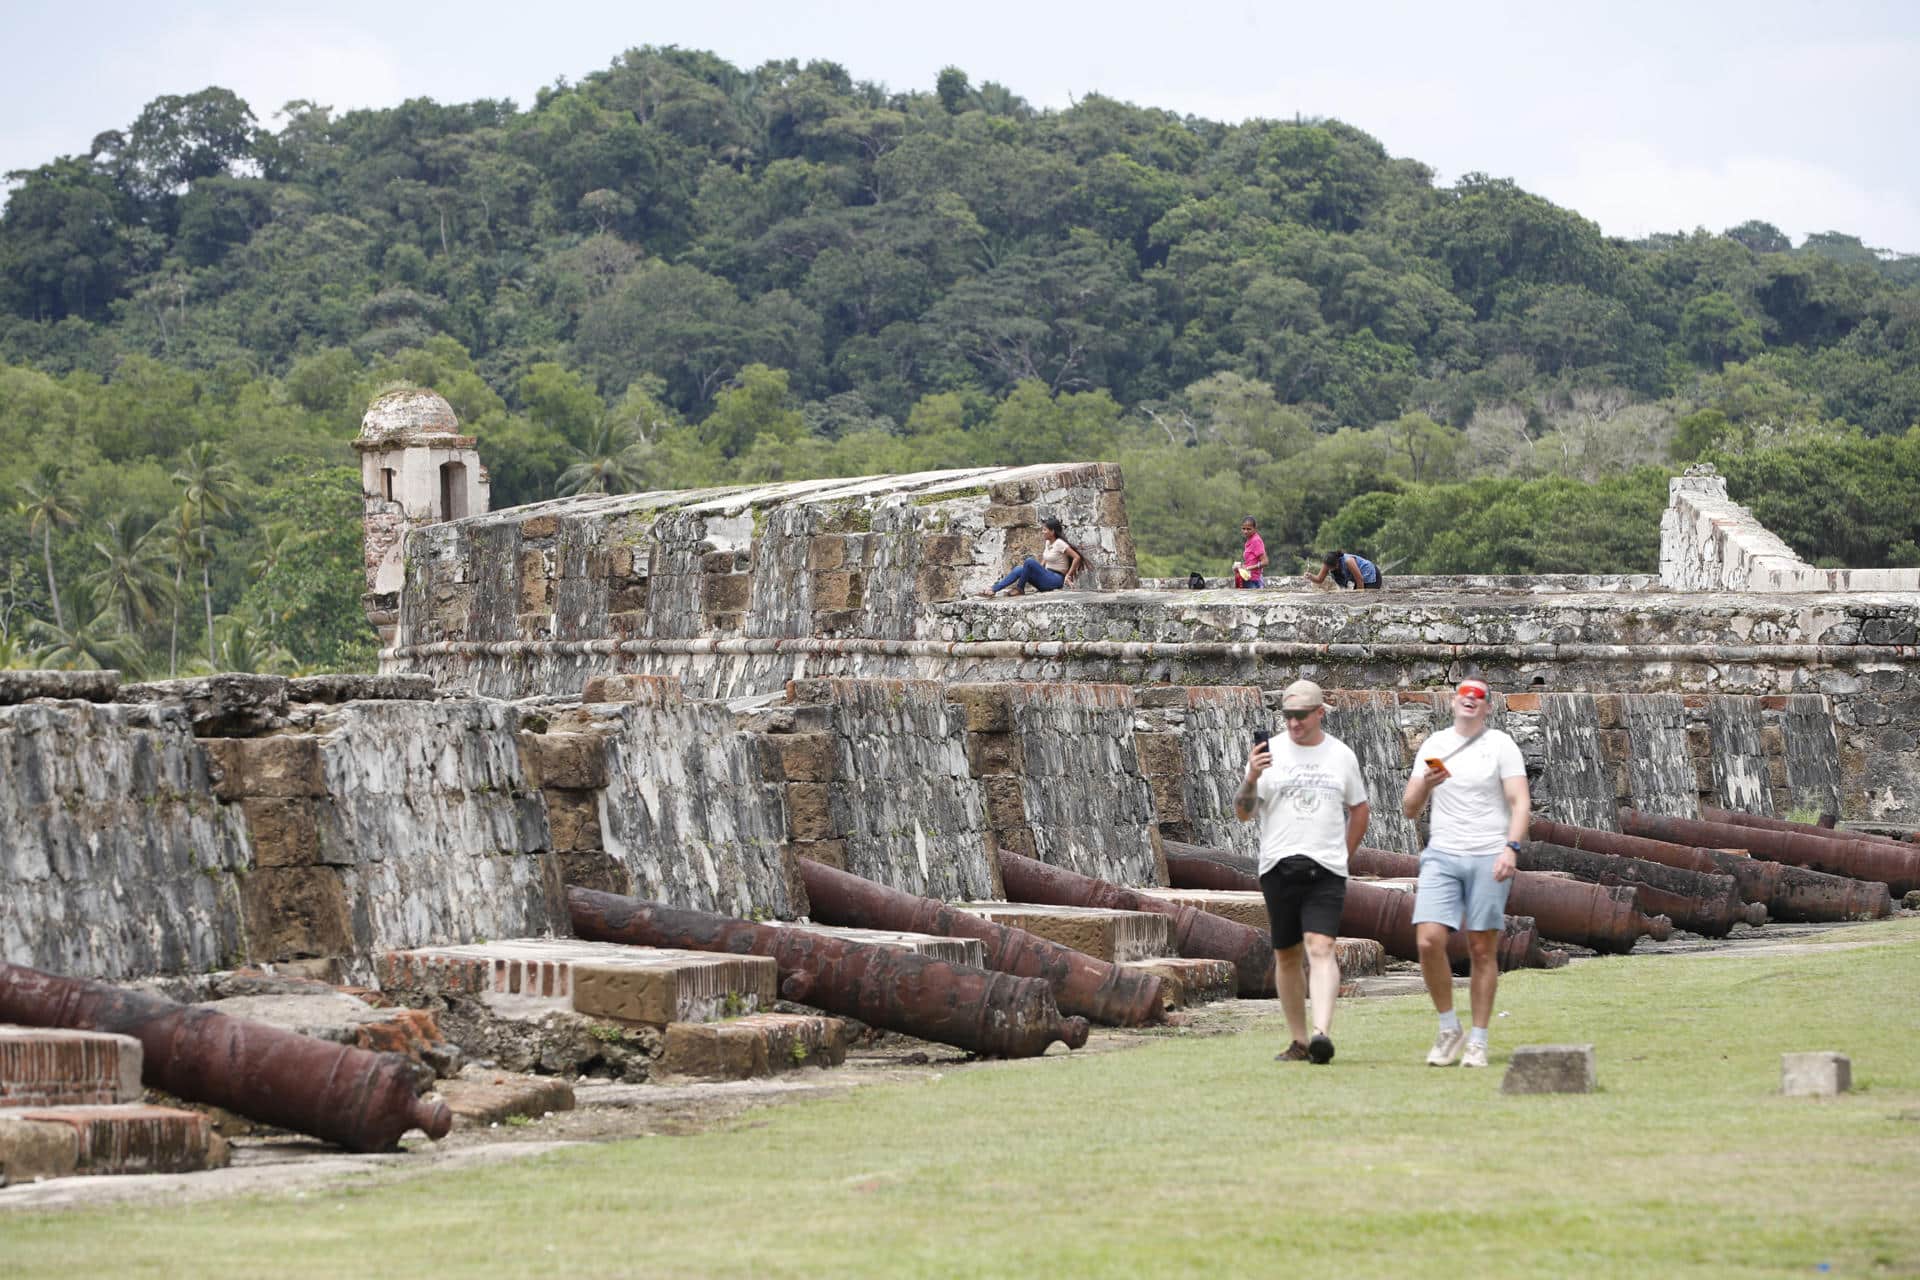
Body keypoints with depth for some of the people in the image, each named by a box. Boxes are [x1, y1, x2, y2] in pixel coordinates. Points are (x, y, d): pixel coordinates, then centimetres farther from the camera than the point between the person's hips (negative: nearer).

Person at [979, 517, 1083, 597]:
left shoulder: (1059, 544, -13)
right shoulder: (1048, 543, 13)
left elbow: (1077, 558, -17)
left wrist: (1068, 575, -14)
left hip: (1057, 580, -8)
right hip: (1047, 576, 8)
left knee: (1030, 561, -29)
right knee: (1019, 569, -12)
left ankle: (1020, 589, -13)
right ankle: (993, 591, -21)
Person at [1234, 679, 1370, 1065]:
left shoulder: (1341, 755, 8)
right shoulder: (1270, 751, 3)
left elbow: (1360, 809, 21)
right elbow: (1242, 813, -1)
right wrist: (1251, 779, -19)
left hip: (1325, 870, -1)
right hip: (1278, 869, 1)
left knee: (1320, 947, -17)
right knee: (1286, 955, 6)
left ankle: (1322, 1033, -29)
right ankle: (1298, 1040, 15)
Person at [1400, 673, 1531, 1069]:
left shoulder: (1500, 745, 2)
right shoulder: (1433, 747, 12)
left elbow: (1521, 802, -5)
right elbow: (1409, 809, 11)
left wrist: (1511, 848, -20)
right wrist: (1426, 784, -11)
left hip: (1488, 857, -2)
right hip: (1441, 856, 2)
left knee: (1482, 950, 0)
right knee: (1428, 941, -13)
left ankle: (1478, 1042, 6)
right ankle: (1448, 1029, 3)